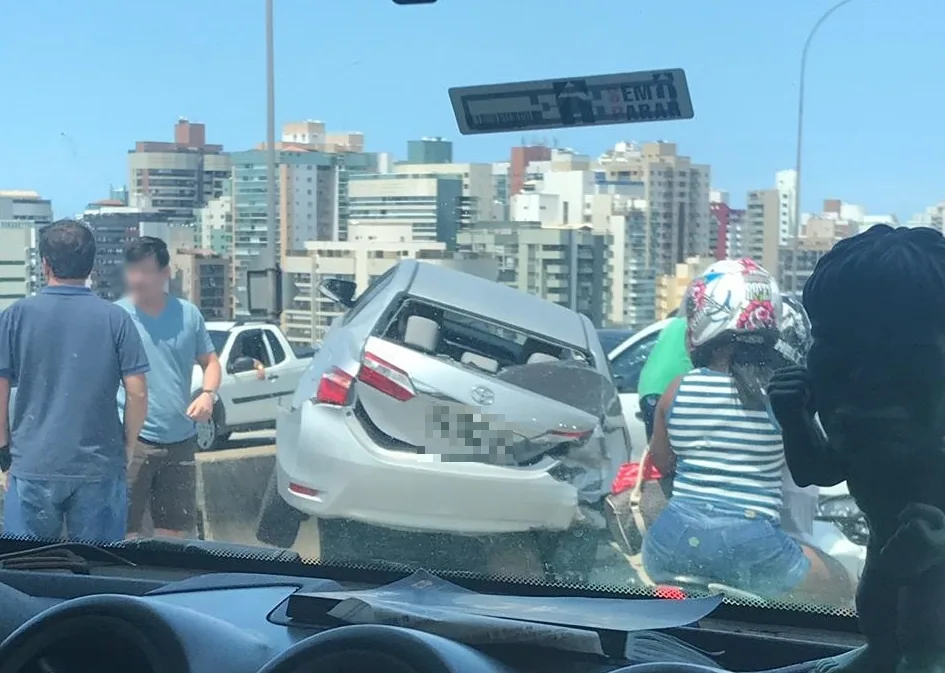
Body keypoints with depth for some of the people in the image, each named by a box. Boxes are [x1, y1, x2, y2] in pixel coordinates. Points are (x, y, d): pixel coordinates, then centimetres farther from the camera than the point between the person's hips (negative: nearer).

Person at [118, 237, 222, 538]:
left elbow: (210, 361, 15)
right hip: (132, 441, -4)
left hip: (180, 440, 4)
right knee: (125, 531, -5)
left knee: (175, 530, 14)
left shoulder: (188, 314, 7)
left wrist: (208, 393, -5)